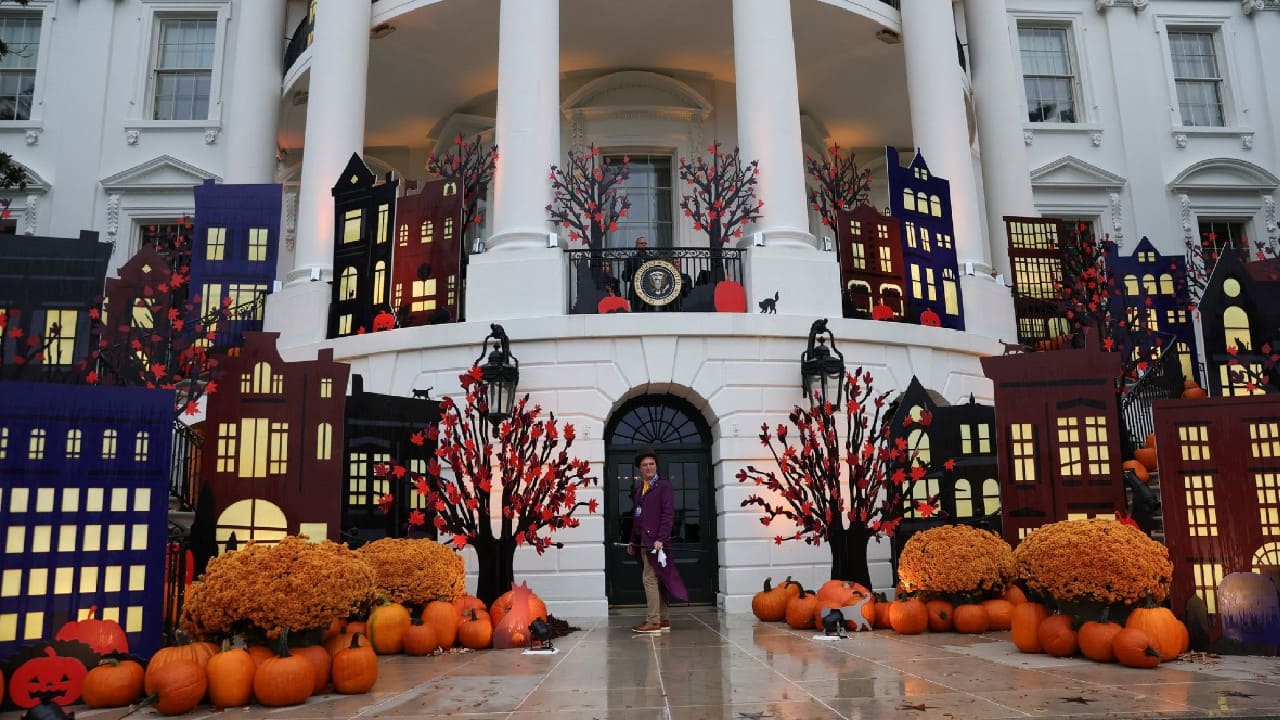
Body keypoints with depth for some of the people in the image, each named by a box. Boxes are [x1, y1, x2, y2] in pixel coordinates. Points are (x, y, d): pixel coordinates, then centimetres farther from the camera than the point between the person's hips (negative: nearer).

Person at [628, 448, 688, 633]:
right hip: (643, 541, 8)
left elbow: (668, 514, -12)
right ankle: (663, 619, 16)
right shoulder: (640, 489, 17)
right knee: (655, 580, 10)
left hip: (656, 541, -8)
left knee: (650, 578, -11)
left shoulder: (664, 486, -5)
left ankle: (653, 621, -9)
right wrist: (633, 541, 17)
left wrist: (660, 539, -19)